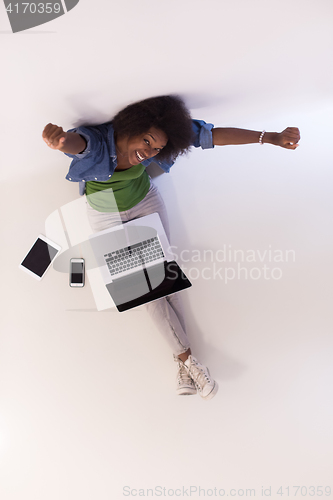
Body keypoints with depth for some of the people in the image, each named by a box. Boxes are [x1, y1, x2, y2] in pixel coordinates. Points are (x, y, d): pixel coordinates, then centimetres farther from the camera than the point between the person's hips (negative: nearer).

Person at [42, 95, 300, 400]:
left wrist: (271, 138, -29)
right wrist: (60, 141, -81)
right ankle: (186, 358, 7)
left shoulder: (155, 140, -24)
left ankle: (183, 363, 6)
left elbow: (211, 134, -25)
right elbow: (77, 142, -56)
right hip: (106, 215, -2)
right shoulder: (95, 141, -33)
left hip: (146, 202, 2)